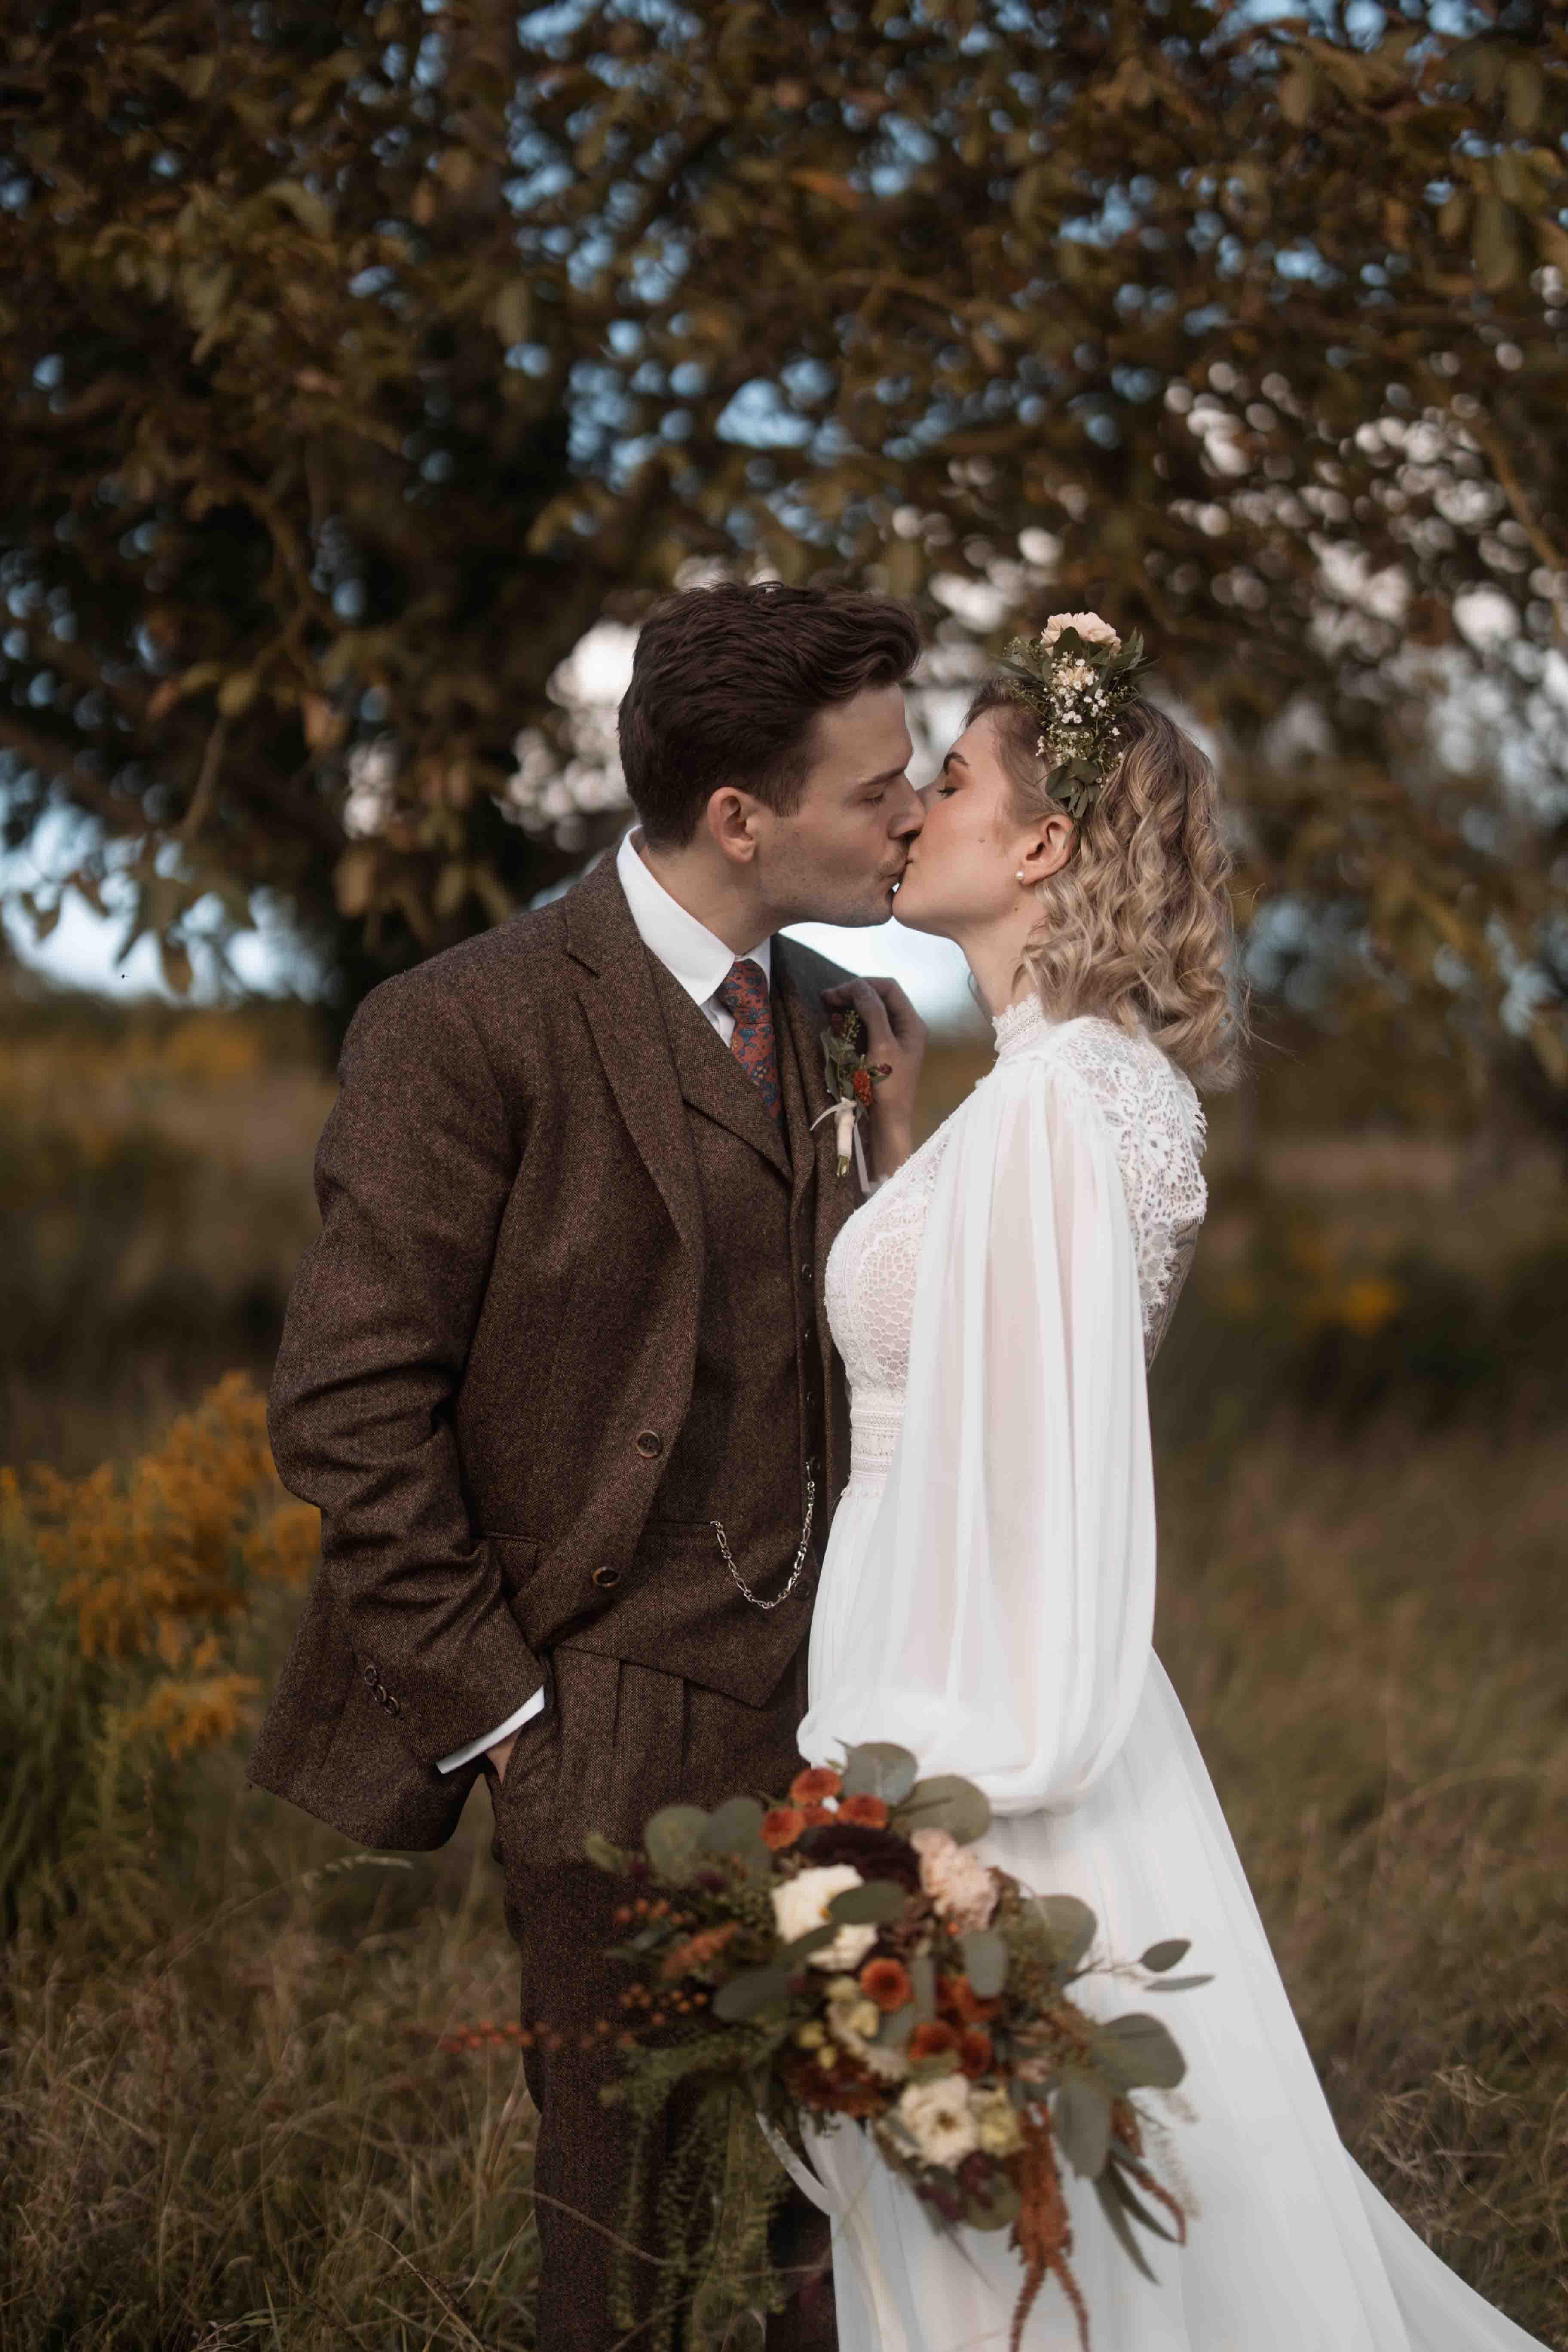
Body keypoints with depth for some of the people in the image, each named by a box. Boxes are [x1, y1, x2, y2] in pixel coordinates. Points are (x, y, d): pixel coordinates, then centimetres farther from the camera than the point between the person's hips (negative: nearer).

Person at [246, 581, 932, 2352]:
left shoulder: (825, 1014, 8)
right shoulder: (472, 1030, -14)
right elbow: (349, 1407, -13)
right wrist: (494, 1703, -11)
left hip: (826, 1692, 6)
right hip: (627, 1724, -6)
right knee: (627, 2182, 8)